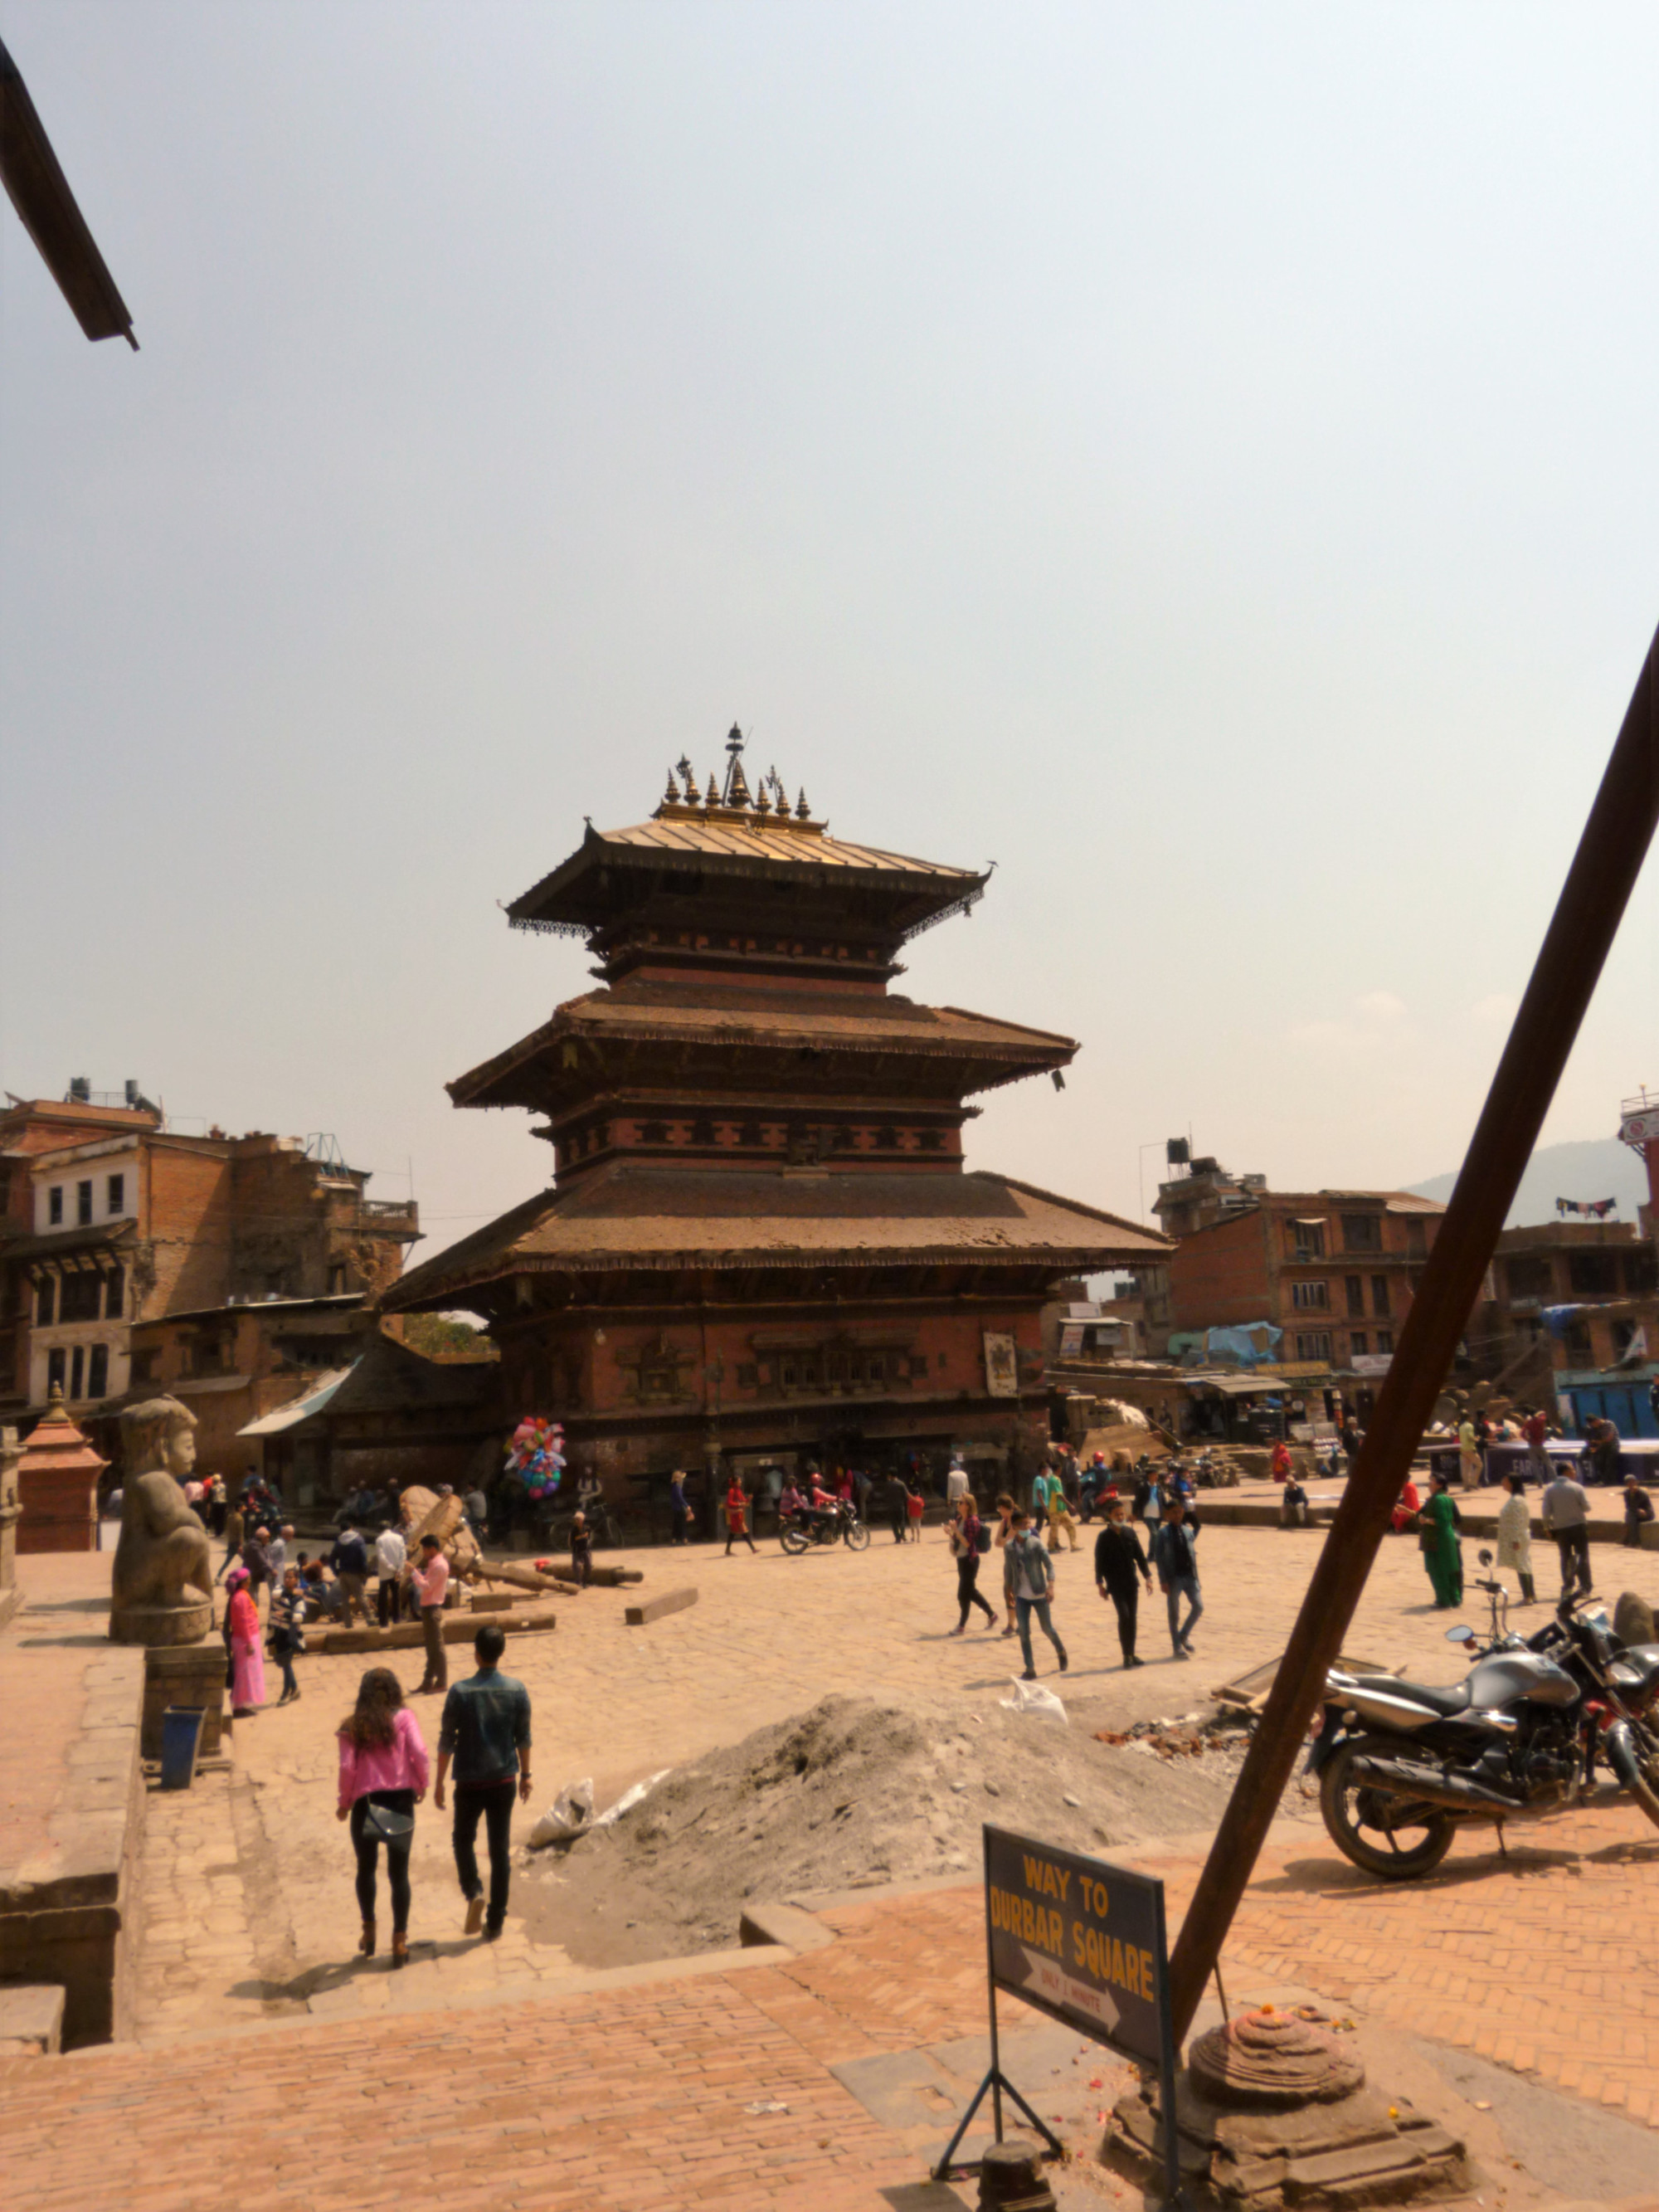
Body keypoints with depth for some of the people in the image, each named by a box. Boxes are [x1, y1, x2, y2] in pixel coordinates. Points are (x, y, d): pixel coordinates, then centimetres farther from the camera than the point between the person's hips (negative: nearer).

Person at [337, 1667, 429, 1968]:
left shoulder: (352, 1726, 1)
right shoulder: (404, 1718, -1)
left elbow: (347, 1767, -7)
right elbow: (420, 1752, -12)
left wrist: (344, 1803, 5)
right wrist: (421, 1785, 3)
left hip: (365, 1803, 1)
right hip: (400, 1800, -1)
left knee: (366, 1868, 21)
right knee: (399, 1873, 6)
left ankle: (369, 1931, 27)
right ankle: (399, 1941, 6)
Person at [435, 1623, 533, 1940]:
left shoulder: (460, 1692, -12)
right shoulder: (517, 1690, -5)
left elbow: (447, 1741, -7)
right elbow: (524, 1738, 2)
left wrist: (439, 1783, 2)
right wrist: (526, 1775, 15)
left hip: (470, 1782, -2)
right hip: (504, 1780, 2)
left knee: (464, 1839, 20)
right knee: (500, 1849, 11)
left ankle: (473, 1891, -4)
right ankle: (495, 1923, 14)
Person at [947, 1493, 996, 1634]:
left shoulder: (972, 1521, -17)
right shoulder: (959, 1519, 8)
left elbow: (967, 1543, -21)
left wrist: (955, 1530, -26)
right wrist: (950, 1533, -4)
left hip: (970, 1560, -9)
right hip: (961, 1559, 9)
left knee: (963, 1593, -4)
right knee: (971, 1592, 17)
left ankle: (962, 1626, 6)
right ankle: (991, 1615, 31)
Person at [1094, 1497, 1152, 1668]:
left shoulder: (1130, 1533, 5)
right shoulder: (1104, 1536, -6)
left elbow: (1140, 1556, 9)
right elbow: (1099, 1561, -5)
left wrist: (1147, 1577, 5)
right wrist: (1100, 1584, -8)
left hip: (1131, 1582, 4)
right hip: (1115, 1583, -4)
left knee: (1132, 1617, 7)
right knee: (1124, 1616, -14)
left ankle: (1132, 1655, 17)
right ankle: (1127, 1656, -7)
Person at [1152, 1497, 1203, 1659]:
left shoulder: (1189, 1531, 7)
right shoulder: (1163, 1533, -6)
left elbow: (1193, 1554, 13)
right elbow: (1159, 1558, -8)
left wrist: (1195, 1575, 9)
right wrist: (1163, 1581, -13)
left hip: (1189, 1575, 4)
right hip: (1173, 1577, -4)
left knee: (1198, 1606, -4)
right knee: (1174, 1614, 5)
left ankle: (1185, 1635, 20)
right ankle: (1178, 1647, 16)